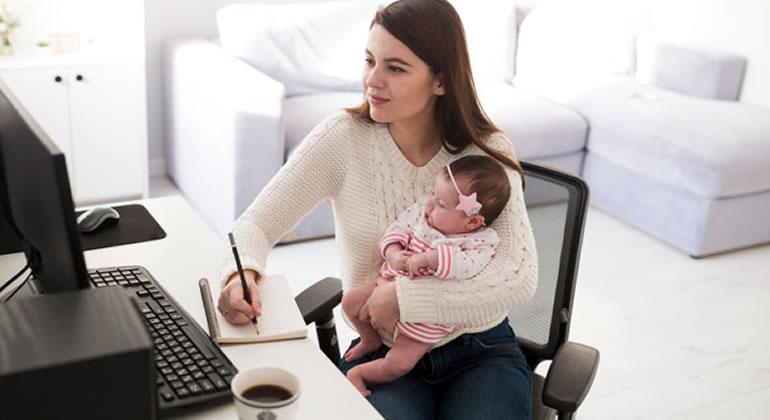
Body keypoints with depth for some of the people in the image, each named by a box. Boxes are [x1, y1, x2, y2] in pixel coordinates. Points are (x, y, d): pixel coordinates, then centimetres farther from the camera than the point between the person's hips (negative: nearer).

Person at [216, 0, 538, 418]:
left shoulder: (488, 152, -9)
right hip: (381, 355, -1)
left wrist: (405, 296, -27)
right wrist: (241, 274, -31)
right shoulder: (343, 136, -9)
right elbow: (255, 225, -8)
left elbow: (520, 276, -19)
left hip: (480, 352, 1)